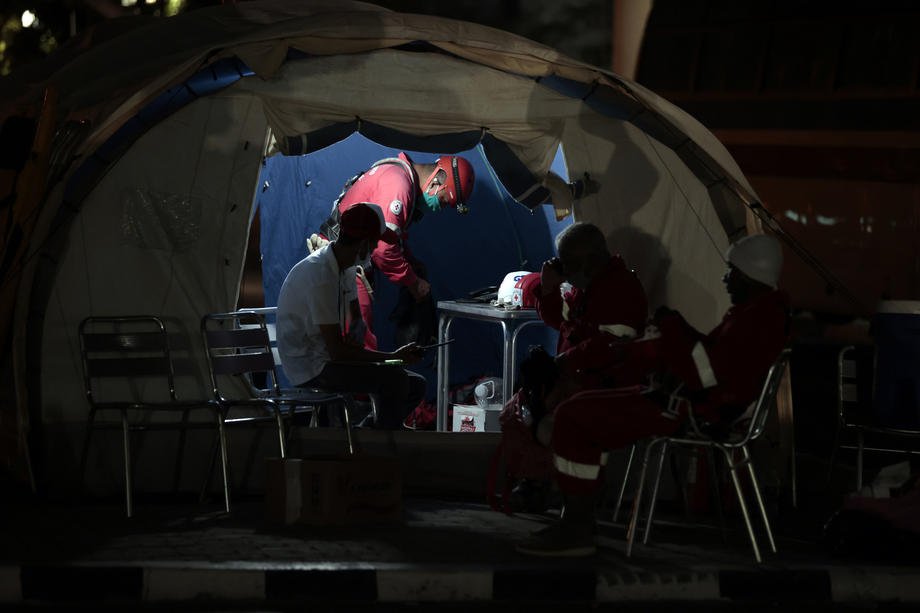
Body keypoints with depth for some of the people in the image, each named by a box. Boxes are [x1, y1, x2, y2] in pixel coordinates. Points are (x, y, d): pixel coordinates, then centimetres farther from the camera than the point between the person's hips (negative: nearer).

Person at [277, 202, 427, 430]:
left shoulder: (344, 269, 8)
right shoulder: (320, 276, -24)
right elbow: (337, 350, -24)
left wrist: (353, 340, -7)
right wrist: (394, 356, -16)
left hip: (328, 359, 10)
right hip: (310, 369, -10)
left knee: (416, 386, 5)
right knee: (394, 378, -26)